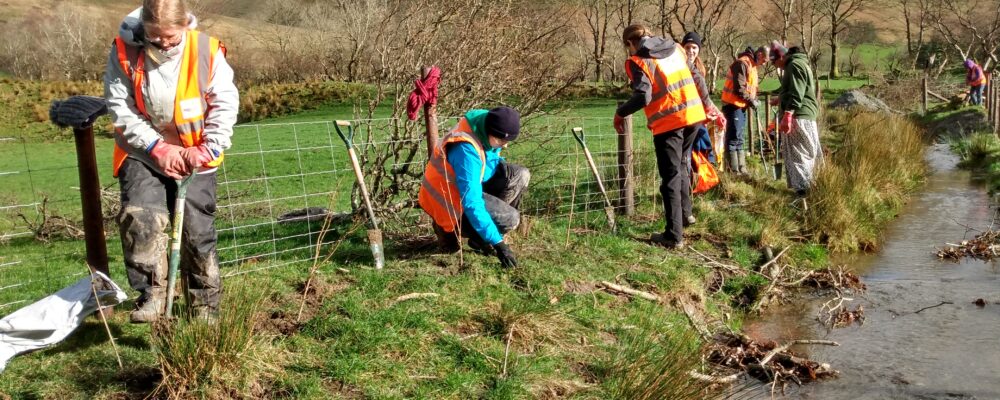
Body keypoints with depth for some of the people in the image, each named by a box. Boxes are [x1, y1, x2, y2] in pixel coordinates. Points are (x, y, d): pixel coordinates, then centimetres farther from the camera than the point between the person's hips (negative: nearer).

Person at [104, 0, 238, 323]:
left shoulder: (206, 51, -13)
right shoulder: (125, 52, -12)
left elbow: (225, 106, -8)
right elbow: (120, 108, -9)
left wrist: (206, 151, -16)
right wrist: (157, 148, -17)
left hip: (194, 158, 0)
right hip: (142, 153, 0)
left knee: (198, 232, 3)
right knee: (140, 219, -21)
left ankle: (206, 306, 17)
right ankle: (151, 295, -11)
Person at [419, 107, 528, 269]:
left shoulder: (485, 127, -8)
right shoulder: (466, 150, -35)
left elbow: (491, 161, 16)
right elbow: (472, 203, -38)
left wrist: (499, 163, -11)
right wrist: (498, 243, -37)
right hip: (450, 202, -9)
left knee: (520, 175, -4)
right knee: (510, 219, -21)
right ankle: (450, 229, 0)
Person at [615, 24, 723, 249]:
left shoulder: (637, 61, -6)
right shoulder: (675, 49, 13)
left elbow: (643, 96, -17)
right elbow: (697, 78, 17)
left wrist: (620, 113, -2)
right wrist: (708, 105, 28)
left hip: (668, 122, -6)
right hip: (694, 115, 6)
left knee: (671, 178, 1)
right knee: (681, 166, 26)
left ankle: (674, 235, 4)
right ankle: (684, 212, 34)